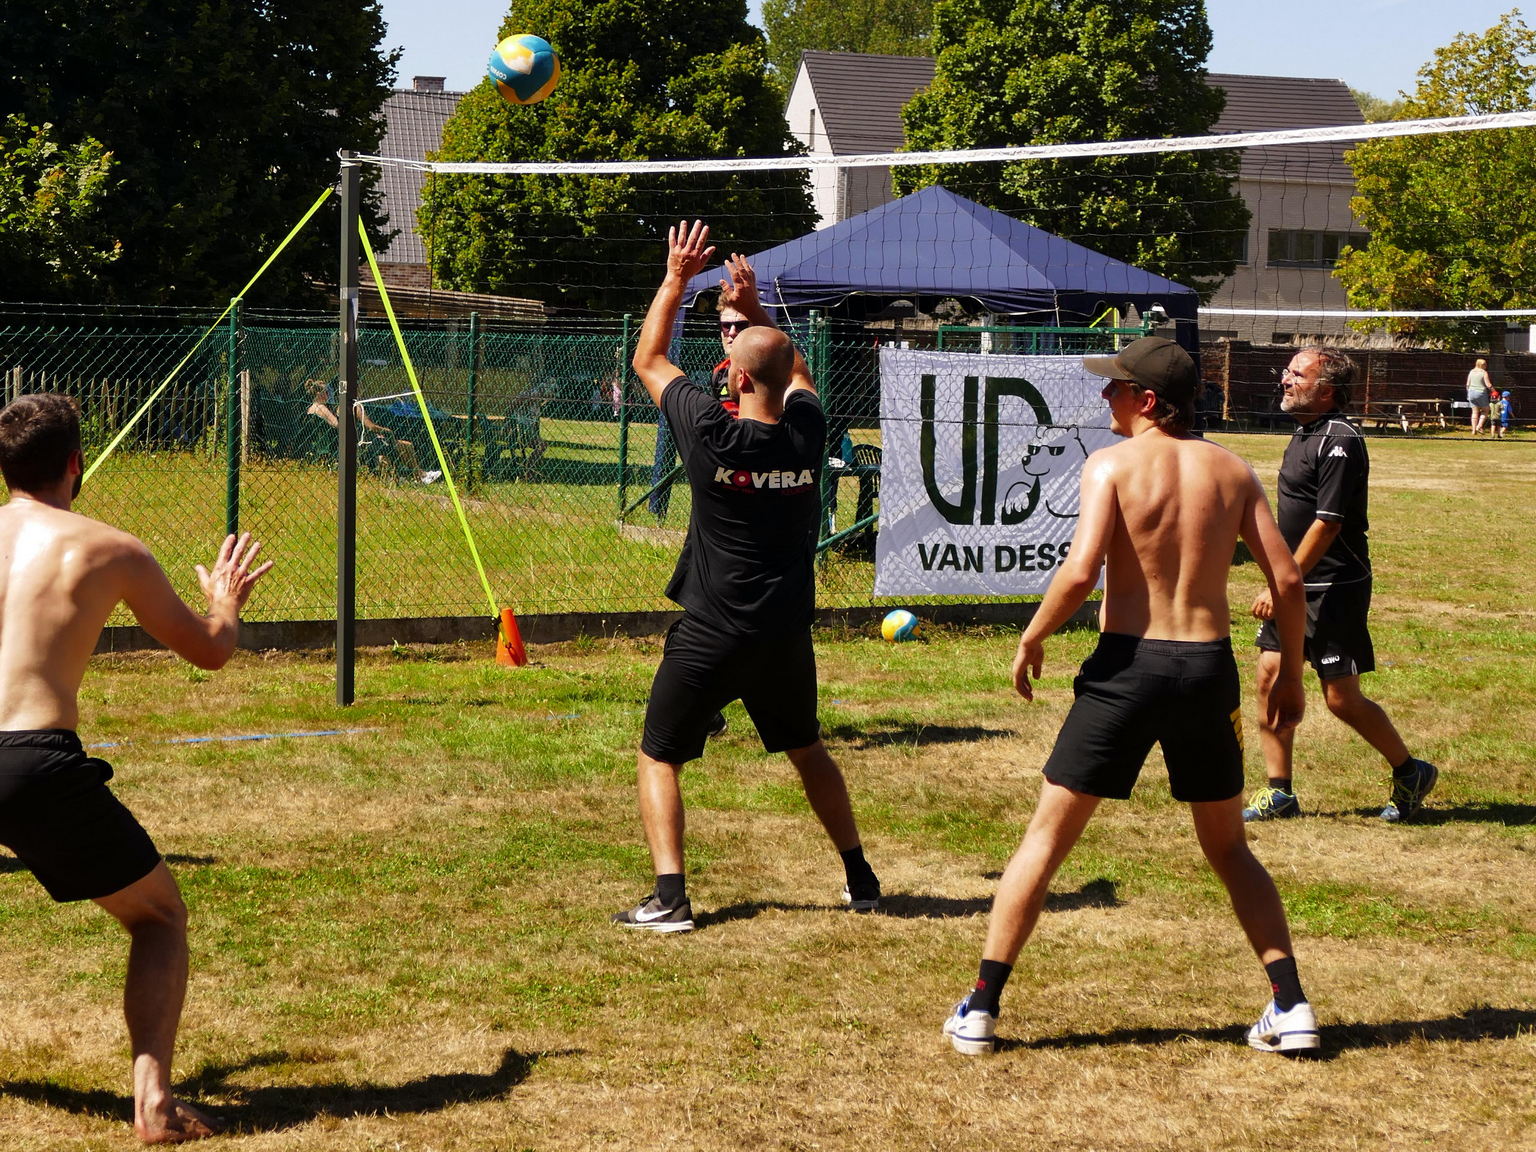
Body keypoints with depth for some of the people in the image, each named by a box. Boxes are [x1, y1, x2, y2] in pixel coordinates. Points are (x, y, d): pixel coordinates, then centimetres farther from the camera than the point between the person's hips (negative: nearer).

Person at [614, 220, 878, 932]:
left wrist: (676, 279, 8)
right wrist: (753, 311, 20)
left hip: (711, 635, -4)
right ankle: (859, 880, 29)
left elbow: (647, 360, 1)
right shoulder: (807, 433, -5)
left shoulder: (711, 433, -15)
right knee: (807, 750, 25)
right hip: (787, 633, 4)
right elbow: (796, 372, 21)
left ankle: (669, 898, -7)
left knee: (659, 758, 7)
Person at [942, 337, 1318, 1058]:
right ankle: (1291, 1006, 11)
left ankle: (980, 1010, 8)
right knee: (1228, 849, 21)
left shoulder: (1112, 464, -5)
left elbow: (1079, 572, -18)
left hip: (1128, 664, -4)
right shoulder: (1233, 471, 7)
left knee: (1045, 838, 7)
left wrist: (1031, 640, -3)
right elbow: (1287, 580, 3)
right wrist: (1291, 674, 13)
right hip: (1209, 668, 4)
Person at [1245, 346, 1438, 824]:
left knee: (1342, 699, -3)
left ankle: (1410, 772, 17)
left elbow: (1326, 524, -22)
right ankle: (1278, 793, 11)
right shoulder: (1304, 434, 12)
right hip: (1296, 586, 9)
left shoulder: (1340, 443, -18)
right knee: (1270, 674, 3)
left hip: (1335, 589, -9)